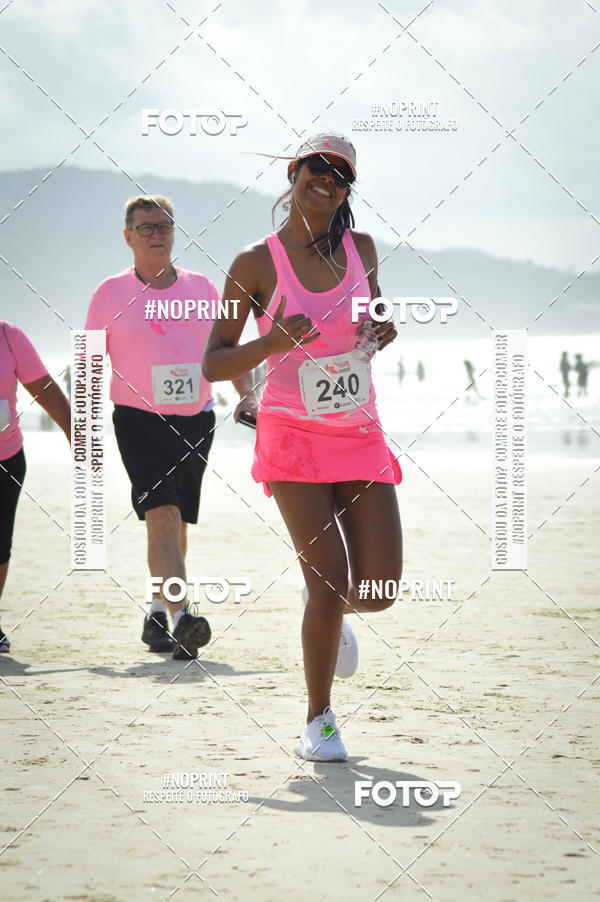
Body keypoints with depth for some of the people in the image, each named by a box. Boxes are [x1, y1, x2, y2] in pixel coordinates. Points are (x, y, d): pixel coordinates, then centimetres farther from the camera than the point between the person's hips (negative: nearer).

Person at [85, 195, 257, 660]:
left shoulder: (202, 287, 9)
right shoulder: (111, 293, 1)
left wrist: (247, 394, -2)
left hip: (195, 420, 4)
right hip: (139, 418, -4)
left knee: (177, 524, 10)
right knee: (162, 515, -20)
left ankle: (157, 616, 25)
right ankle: (181, 617, -28)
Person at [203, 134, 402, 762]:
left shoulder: (360, 249, 6)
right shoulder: (256, 264, -6)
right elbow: (212, 364, -4)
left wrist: (382, 332, -1)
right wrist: (272, 342, -22)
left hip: (360, 436, 4)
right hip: (292, 437, -4)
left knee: (377, 589, -4)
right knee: (330, 580, -14)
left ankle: (328, 612, 34)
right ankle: (318, 722, 5)